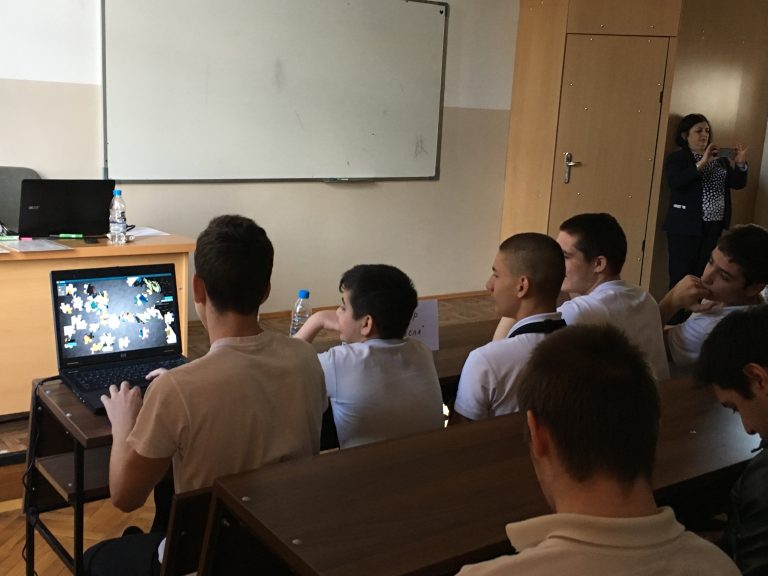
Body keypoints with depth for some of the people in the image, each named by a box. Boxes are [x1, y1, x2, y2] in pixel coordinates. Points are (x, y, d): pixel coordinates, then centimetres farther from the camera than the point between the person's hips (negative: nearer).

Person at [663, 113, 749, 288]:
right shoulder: (676, 158, -2)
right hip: (686, 226, -5)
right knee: (681, 276, -4)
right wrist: (701, 164, -26)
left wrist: (740, 164, -7)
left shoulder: (719, 158, 14)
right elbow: (674, 182, -21)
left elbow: (738, 184, 10)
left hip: (714, 226, 5)